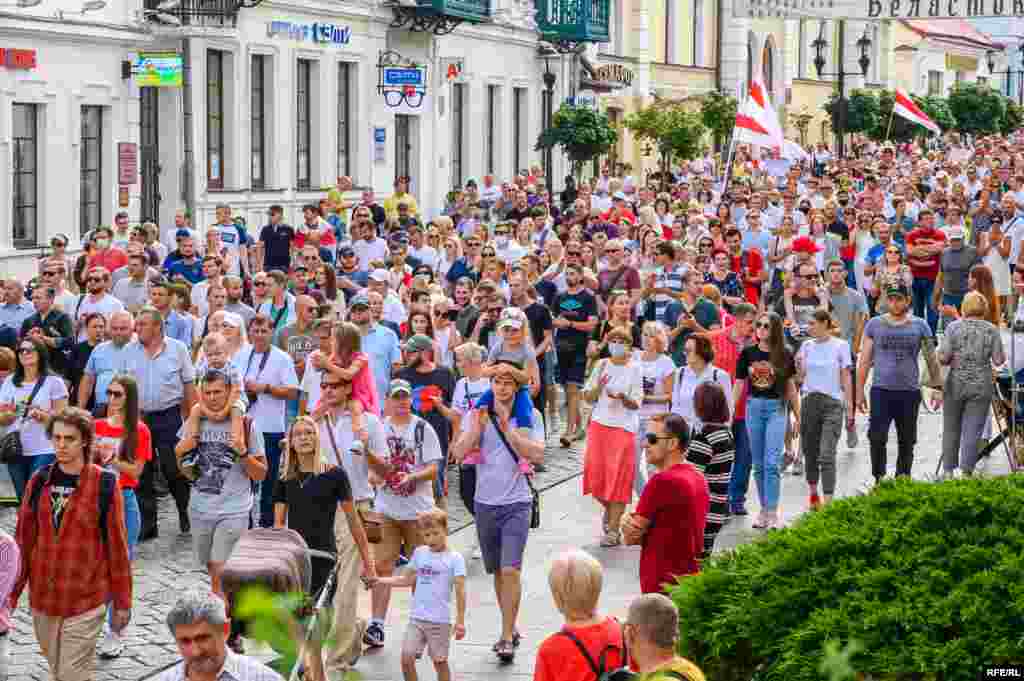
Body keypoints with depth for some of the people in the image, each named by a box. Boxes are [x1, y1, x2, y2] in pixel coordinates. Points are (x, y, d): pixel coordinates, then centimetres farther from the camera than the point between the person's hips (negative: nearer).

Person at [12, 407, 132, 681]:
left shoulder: (104, 484, -9)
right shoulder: (39, 481, 2)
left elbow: (116, 546, -5)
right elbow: (23, 542, 7)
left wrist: (122, 602, -3)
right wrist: (11, 594, 6)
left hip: (84, 601, -4)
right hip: (42, 599, 4)